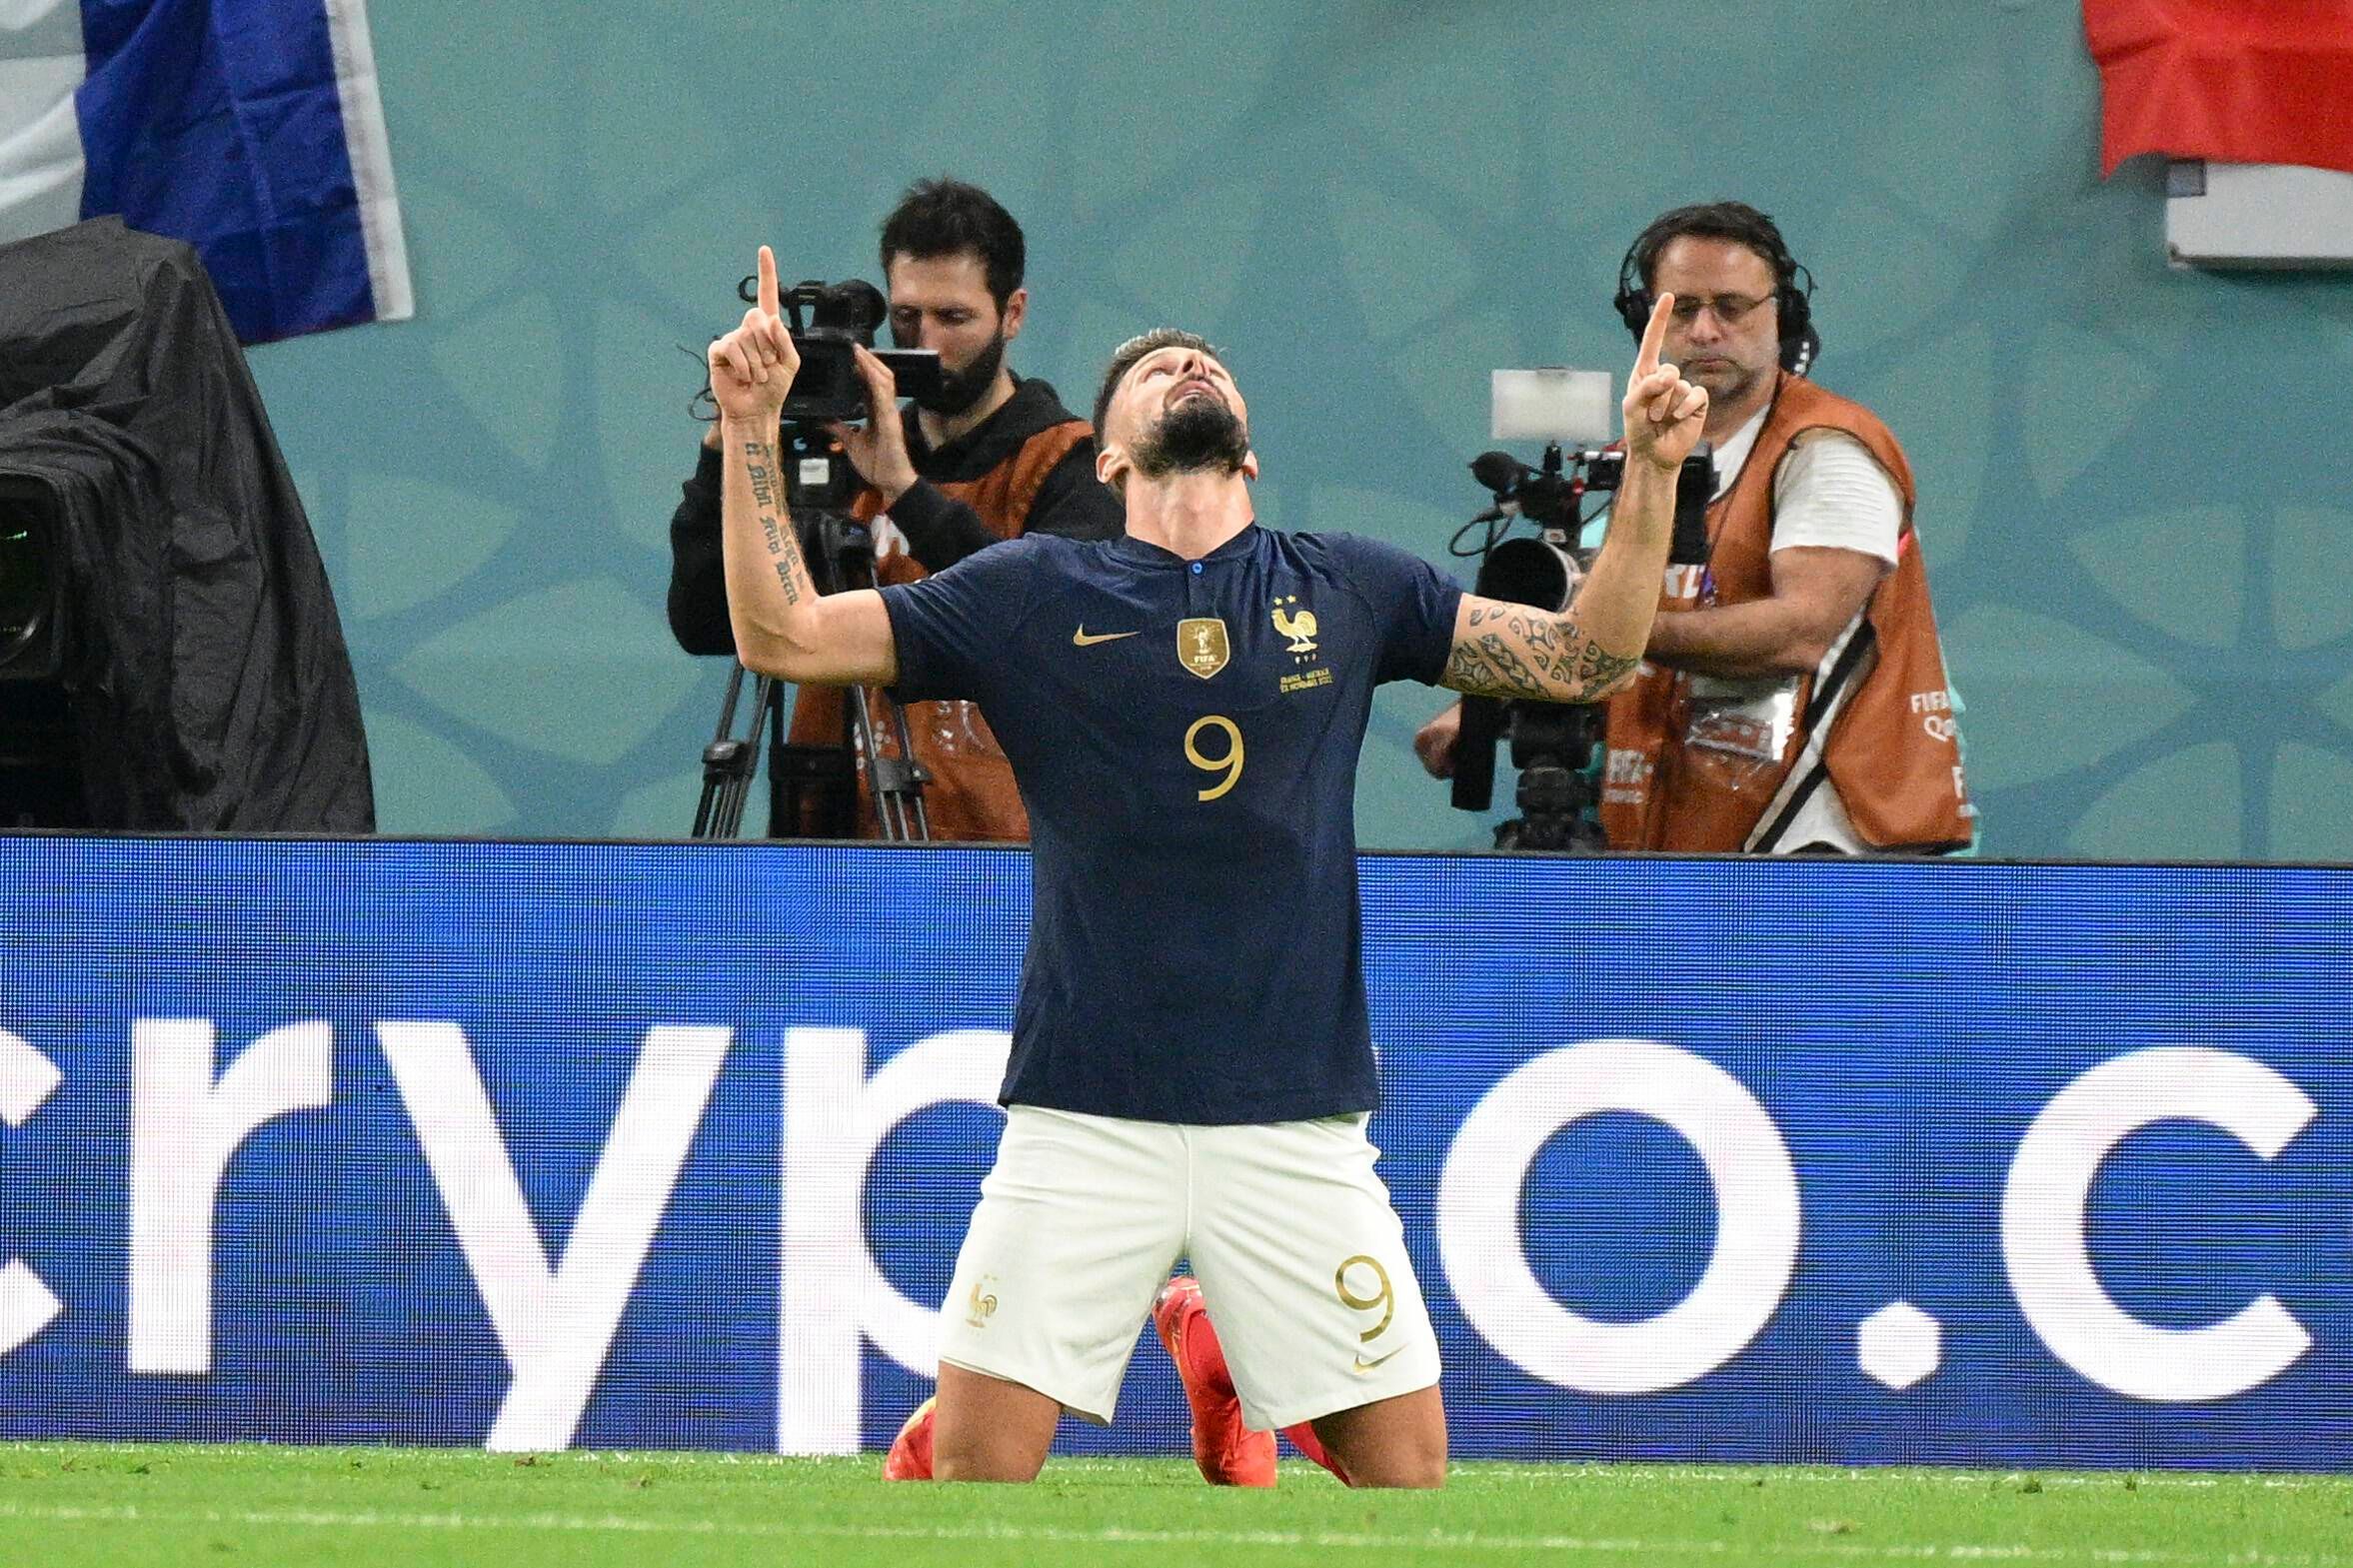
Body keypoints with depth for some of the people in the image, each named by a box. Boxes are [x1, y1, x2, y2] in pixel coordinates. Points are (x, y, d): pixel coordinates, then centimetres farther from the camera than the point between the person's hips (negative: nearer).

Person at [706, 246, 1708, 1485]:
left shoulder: (1346, 591, 11)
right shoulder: (1032, 595, 7)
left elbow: (1584, 658, 14)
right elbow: (783, 636, 5)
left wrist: (1651, 465, 3)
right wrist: (753, 430, -5)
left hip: (1295, 1124, 1)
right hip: (1084, 1112, -1)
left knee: (1405, 1468, -3)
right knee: (973, 1462, -8)